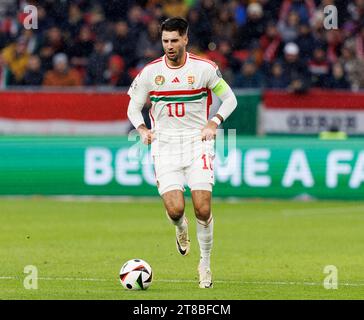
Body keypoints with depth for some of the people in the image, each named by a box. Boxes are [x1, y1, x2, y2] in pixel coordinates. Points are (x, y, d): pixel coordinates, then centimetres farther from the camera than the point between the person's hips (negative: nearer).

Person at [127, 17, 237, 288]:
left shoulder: (204, 68, -4)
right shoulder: (150, 72, 1)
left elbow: (229, 98, 7)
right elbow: (133, 107, 12)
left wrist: (213, 123, -9)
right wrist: (143, 129, -7)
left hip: (197, 142, -1)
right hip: (165, 145, 1)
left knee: (203, 210, -12)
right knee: (175, 210, -13)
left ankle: (206, 264, 9)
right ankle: (181, 228, 26)